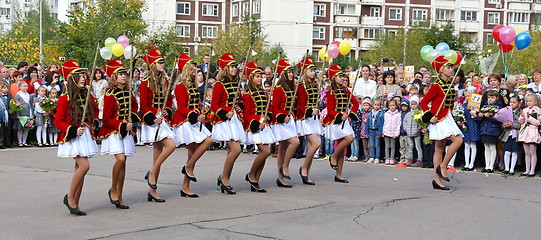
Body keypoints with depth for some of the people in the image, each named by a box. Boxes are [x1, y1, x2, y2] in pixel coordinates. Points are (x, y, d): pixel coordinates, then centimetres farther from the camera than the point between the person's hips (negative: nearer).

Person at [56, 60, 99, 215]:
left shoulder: (87, 96, 10)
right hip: (72, 137, -7)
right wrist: (73, 130, -20)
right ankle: (70, 198, -4)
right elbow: (58, 121, -9)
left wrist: (94, 124, 11)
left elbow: (95, 112, 28)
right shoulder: (65, 99, -9)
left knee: (80, 169, 7)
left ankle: (75, 204, 13)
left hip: (86, 136, 7)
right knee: (84, 166, -20)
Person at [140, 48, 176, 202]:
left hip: (162, 120, 7)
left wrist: (166, 112, 1)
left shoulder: (165, 81, 13)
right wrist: (153, 118, -18)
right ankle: (152, 174, -5)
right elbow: (143, 105, -9)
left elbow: (169, 100, 19)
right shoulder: (146, 82, -8)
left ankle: (152, 191, 11)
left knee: (158, 154, 6)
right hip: (151, 121, -7)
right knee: (170, 145, -21)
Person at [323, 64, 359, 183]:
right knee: (349, 138, -25)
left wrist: (351, 115, 5)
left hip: (344, 121, 7)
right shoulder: (331, 92, -8)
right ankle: (333, 157, -4)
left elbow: (355, 103, 19)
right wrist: (340, 116, -24)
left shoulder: (345, 91, 10)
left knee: (342, 148, 6)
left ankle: (338, 175, 11)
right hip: (334, 122, -7)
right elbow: (330, 110, -12)